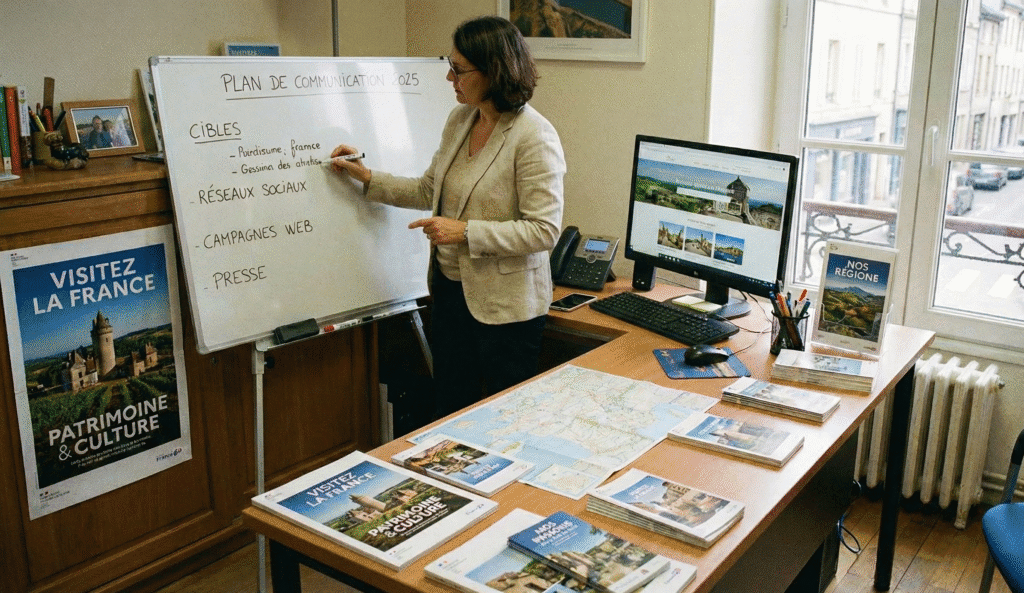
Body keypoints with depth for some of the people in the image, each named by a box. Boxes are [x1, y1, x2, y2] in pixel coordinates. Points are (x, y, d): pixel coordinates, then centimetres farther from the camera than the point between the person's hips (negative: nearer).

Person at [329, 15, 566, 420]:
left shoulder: (535, 137, -19)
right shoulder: (459, 120, 5)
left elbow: (544, 230, -22)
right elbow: (430, 190, 16)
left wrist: (466, 231, -23)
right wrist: (368, 178, 8)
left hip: (505, 305, -7)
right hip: (450, 290, 8)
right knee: (450, 409, 20)